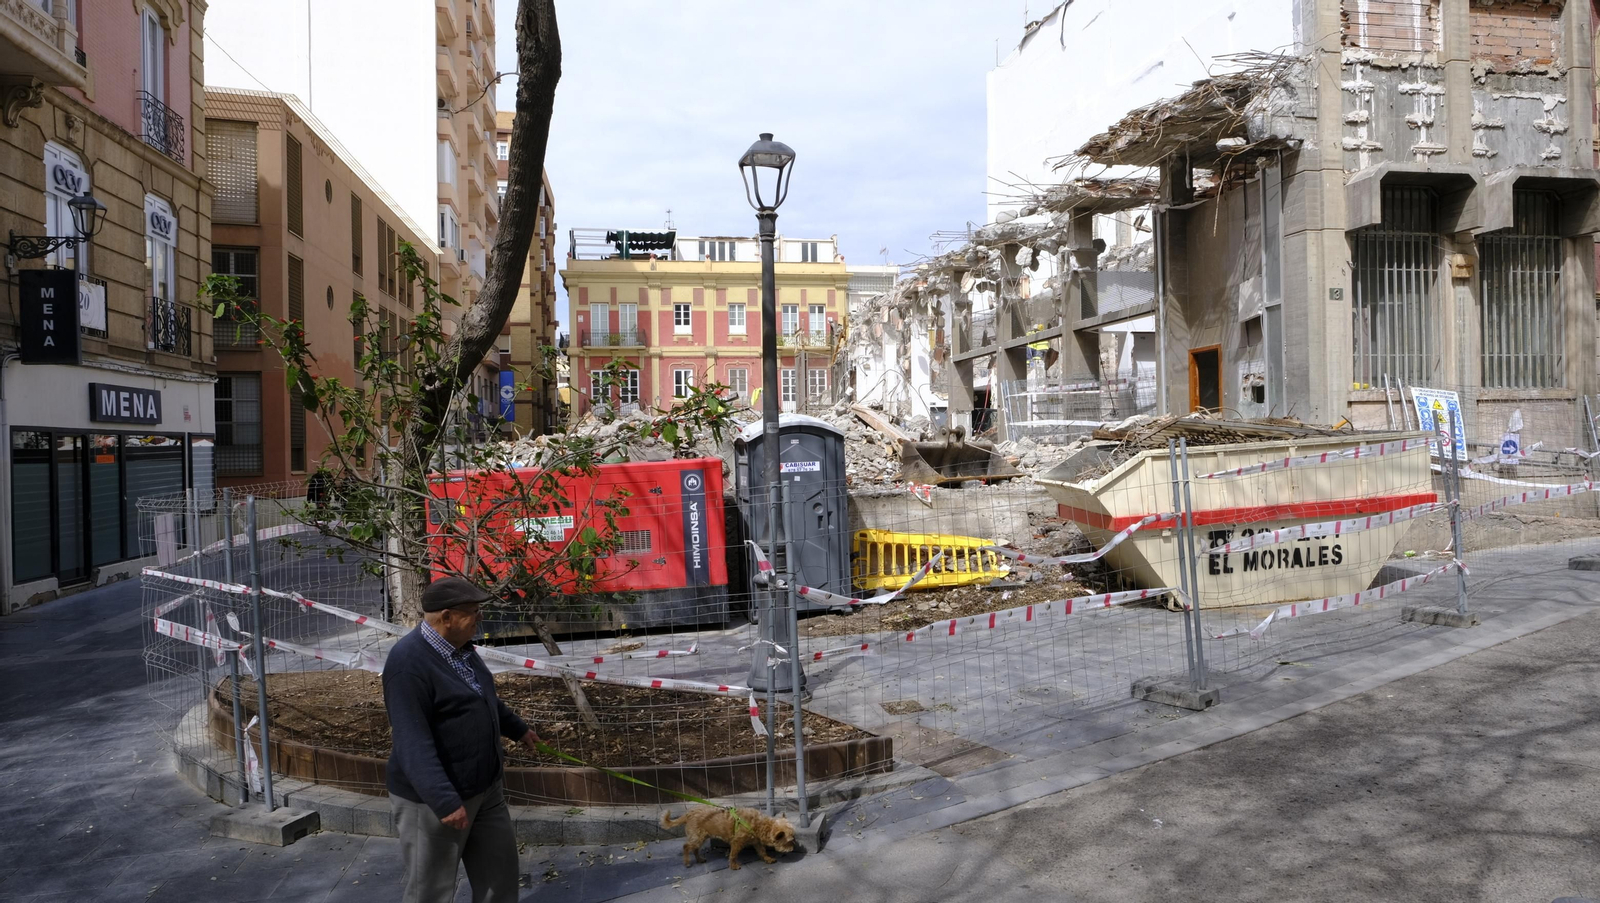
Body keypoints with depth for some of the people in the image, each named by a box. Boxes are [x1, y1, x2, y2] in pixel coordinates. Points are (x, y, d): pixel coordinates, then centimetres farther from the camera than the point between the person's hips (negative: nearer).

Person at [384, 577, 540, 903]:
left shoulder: (459, 646, 4)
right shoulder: (409, 662, -25)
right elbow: (413, 743, -30)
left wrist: (517, 728, 34)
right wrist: (444, 801, -34)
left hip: (483, 787, 9)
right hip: (433, 797, -9)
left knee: (498, 868, 18)